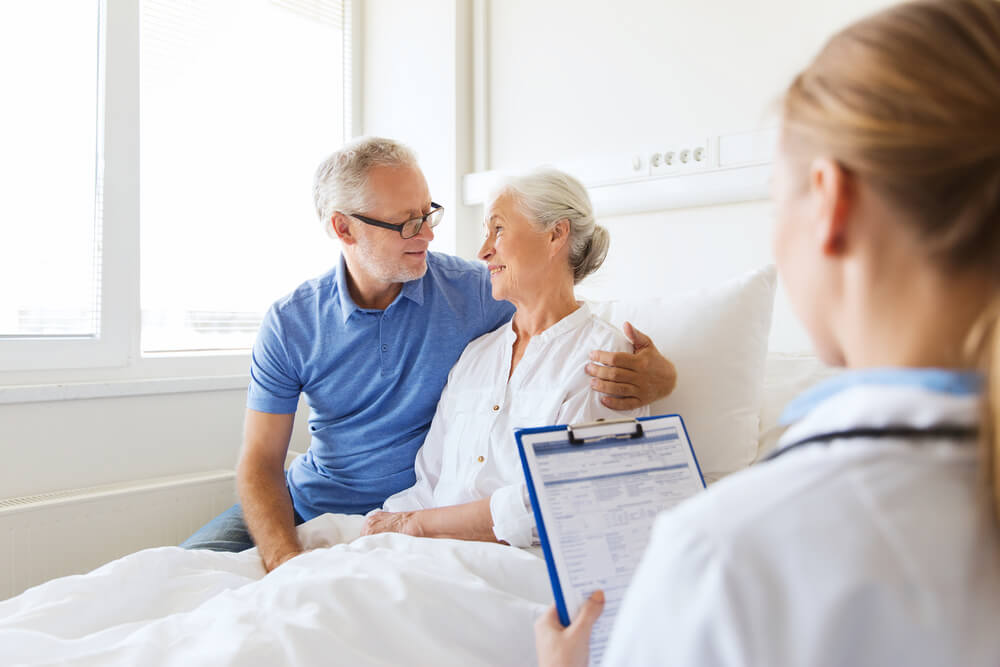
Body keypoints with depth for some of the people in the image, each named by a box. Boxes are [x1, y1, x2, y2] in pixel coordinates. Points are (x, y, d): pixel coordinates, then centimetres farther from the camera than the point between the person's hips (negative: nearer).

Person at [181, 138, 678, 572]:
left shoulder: (474, 293, -10)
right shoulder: (289, 325, -6)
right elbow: (260, 462, -6)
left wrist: (653, 376, -31)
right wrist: (285, 560, -25)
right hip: (307, 503, 3)